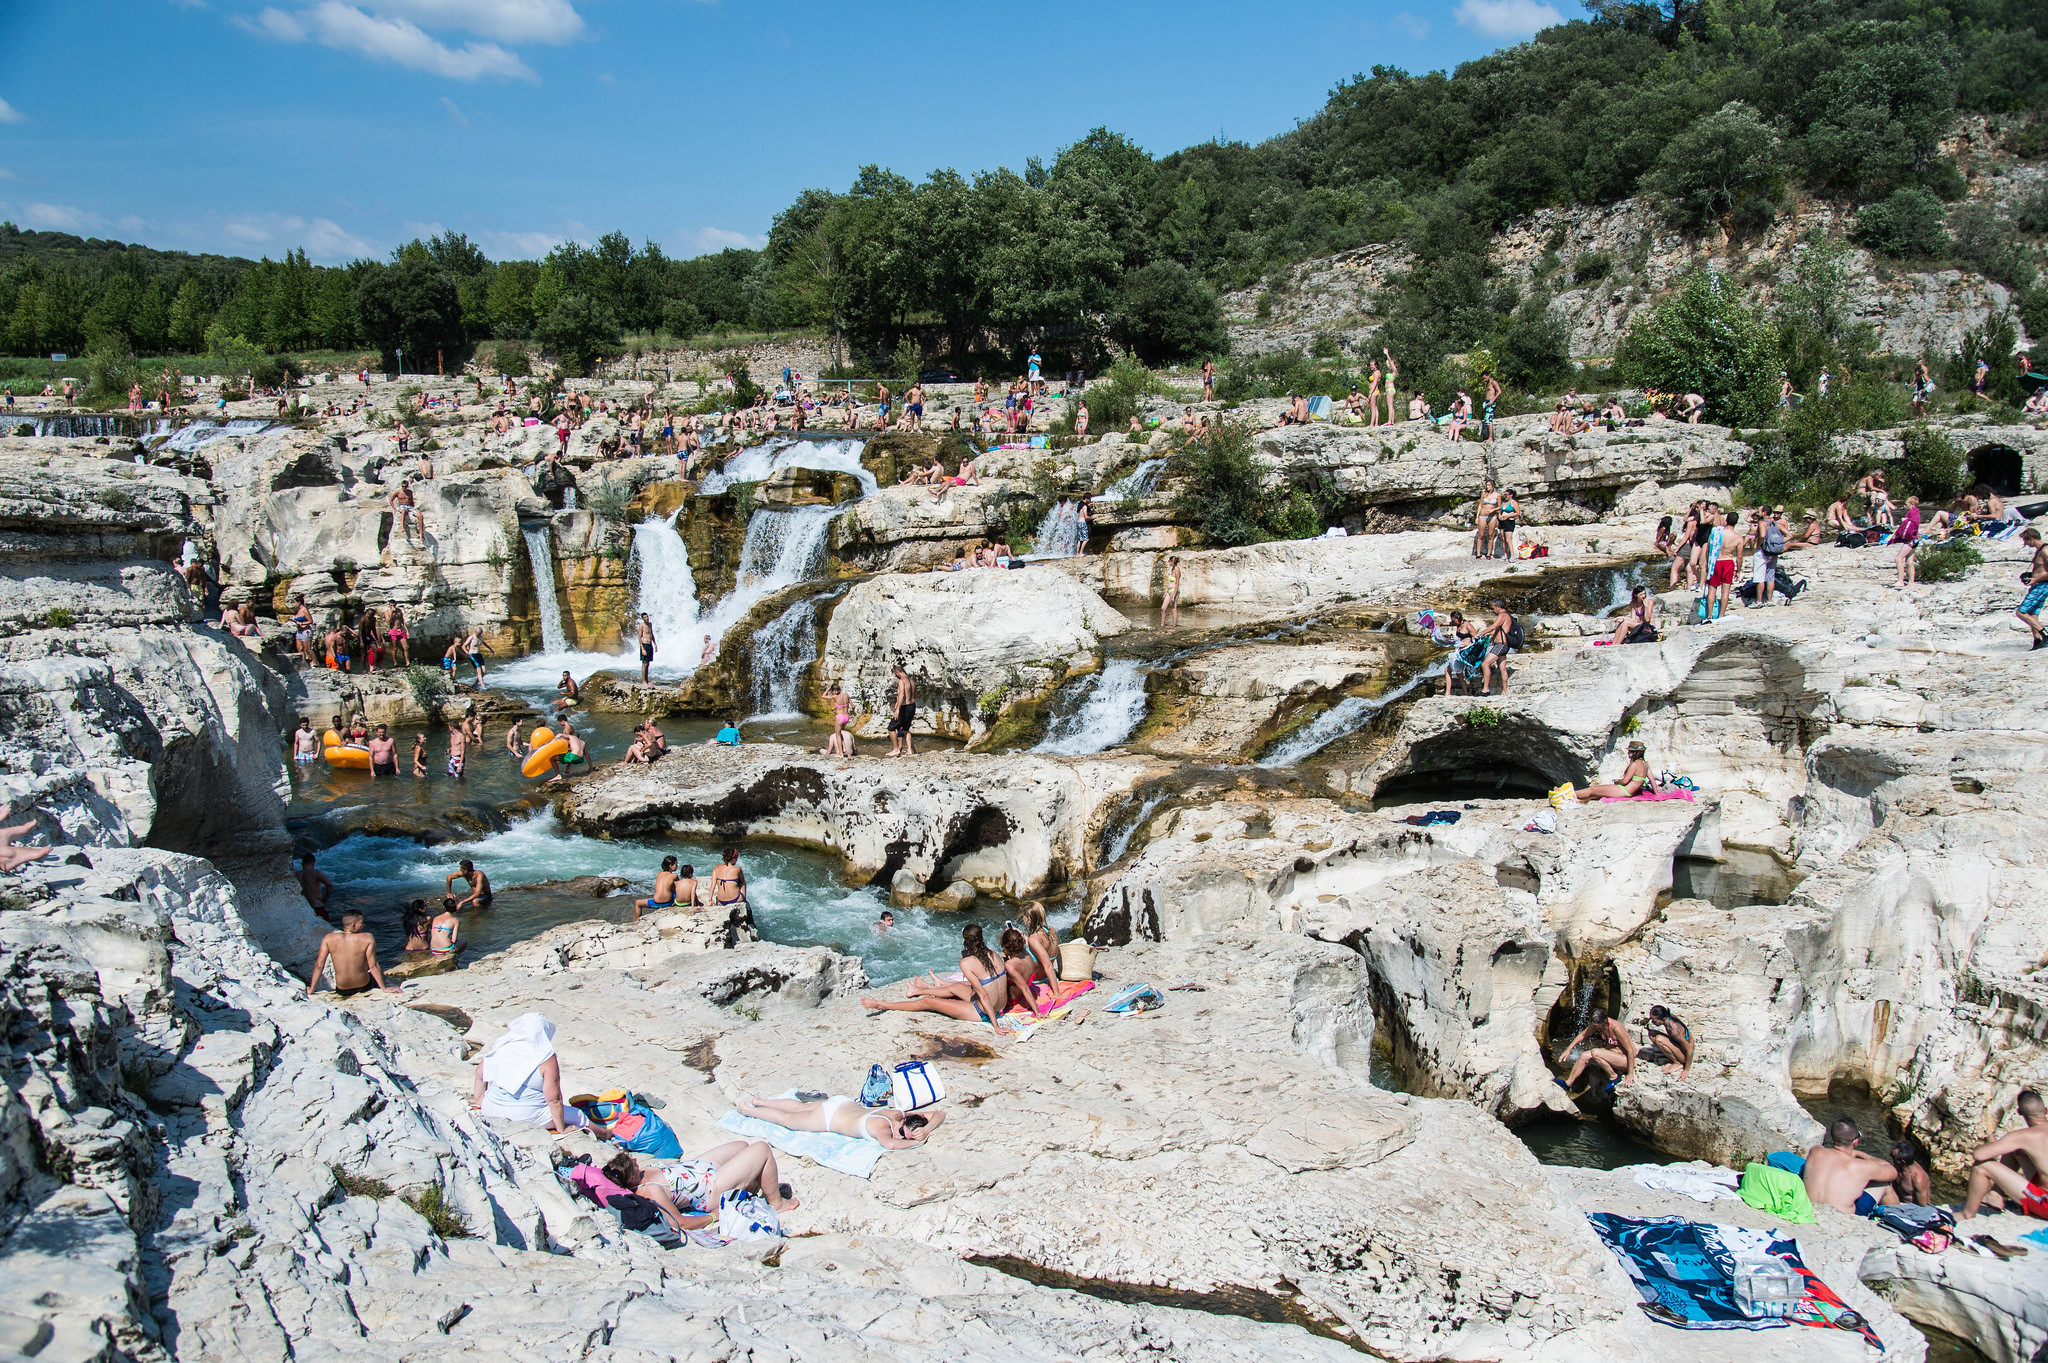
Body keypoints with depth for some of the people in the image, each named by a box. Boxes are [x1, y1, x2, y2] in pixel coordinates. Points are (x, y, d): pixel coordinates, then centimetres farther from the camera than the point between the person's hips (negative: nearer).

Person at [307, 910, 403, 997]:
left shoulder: (329, 939, -12)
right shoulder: (368, 939, -17)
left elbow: (319, 965, -9)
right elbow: (373, 966, -14)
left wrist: (311, 989, 3)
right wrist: (384, 988, -3)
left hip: (342, 991, 1)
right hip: (364, 986, -1)